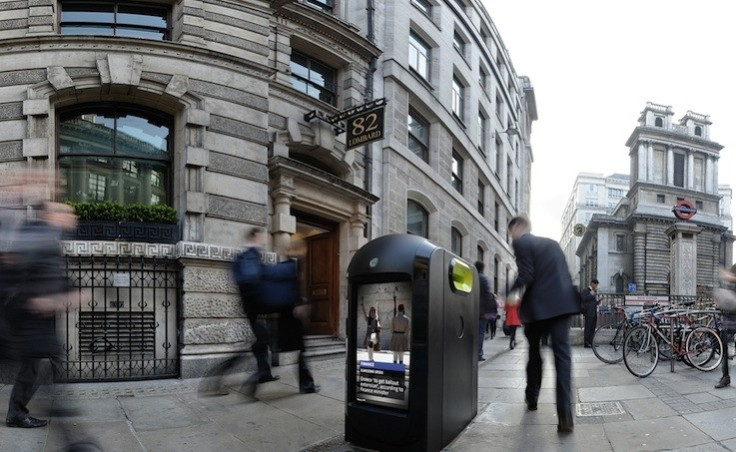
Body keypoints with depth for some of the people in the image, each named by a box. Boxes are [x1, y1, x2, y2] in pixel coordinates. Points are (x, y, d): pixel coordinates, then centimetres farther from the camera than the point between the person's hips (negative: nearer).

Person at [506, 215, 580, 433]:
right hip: (562, 302, 5)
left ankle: (532, 399, 31)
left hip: (538, 304, -5)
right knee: (562, 355, -3)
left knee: (534, 352, 15)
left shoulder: (520, 242, -3)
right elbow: (563, 273, 18)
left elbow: (526, 275, -13)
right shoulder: (552, 242, 19)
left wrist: (512, 292, 1)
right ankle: (565, 415, -12)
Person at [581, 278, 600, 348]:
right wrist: (591, 295, -19)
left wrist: (598, 302, 9)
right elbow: (584, 299, -19)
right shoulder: (586, 290, -5)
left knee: (592, 329, 8)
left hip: (594, 312, 8)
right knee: (587, 328, -5)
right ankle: (586, 343, -2)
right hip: (588, 312, -8)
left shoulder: (594, 291, 20)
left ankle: (590, 343, 13)